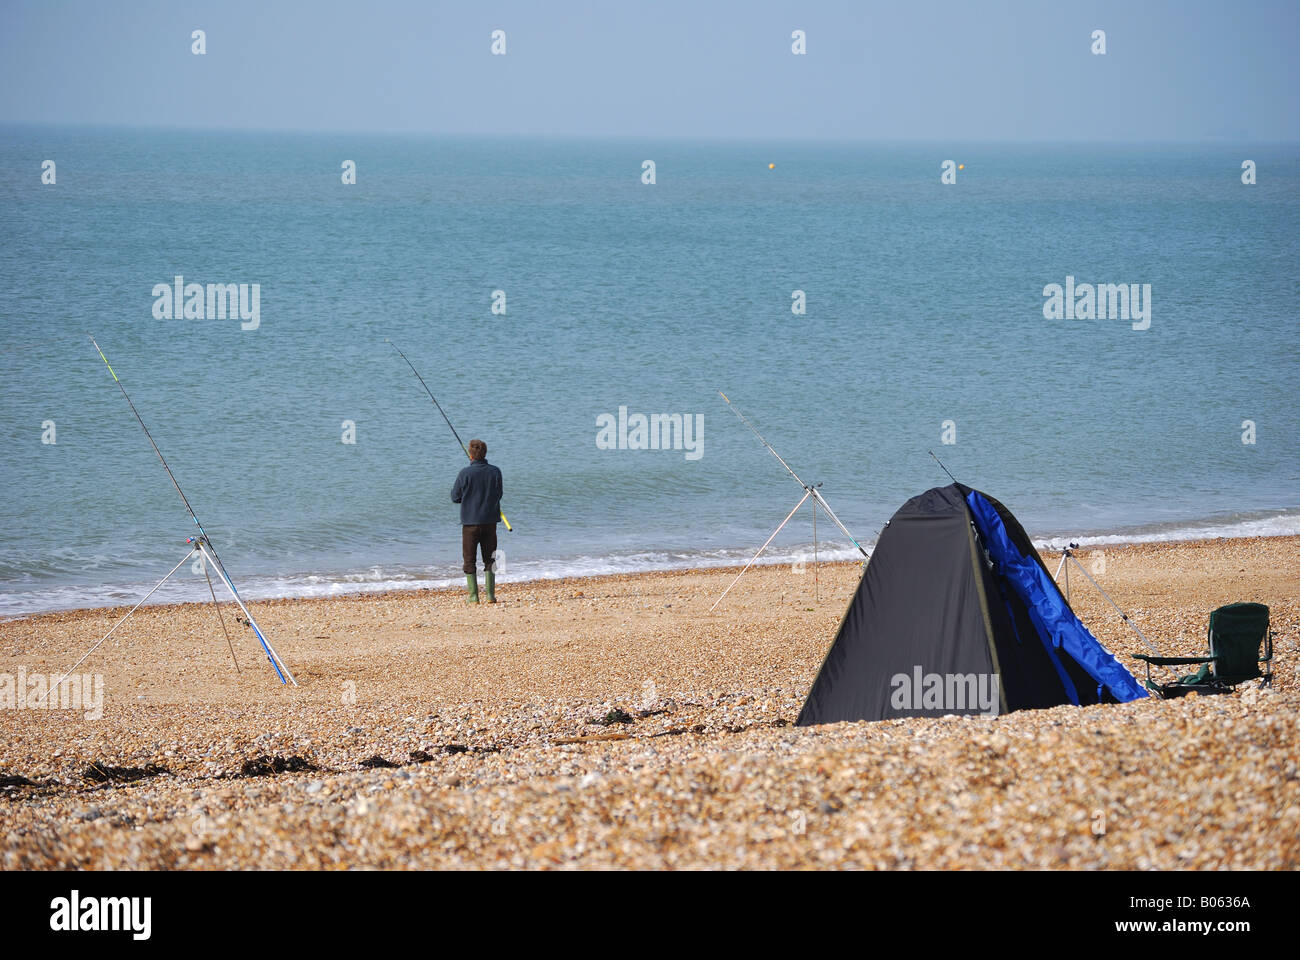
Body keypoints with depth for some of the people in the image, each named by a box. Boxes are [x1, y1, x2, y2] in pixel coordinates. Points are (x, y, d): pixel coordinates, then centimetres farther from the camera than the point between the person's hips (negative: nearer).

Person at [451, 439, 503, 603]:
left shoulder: (465, 473, -12)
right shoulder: (495, 472, -3)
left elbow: (455, 497, -4)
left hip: (470, 522, -3)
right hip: (490, 521, 3)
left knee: (469, 560, 6)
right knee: (489, 559, 11)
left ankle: (473, 596, 3)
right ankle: (490, 594, 6)